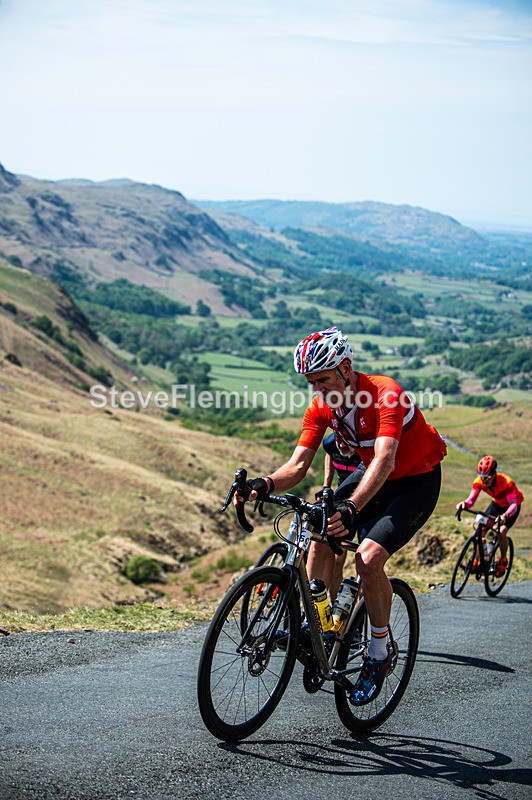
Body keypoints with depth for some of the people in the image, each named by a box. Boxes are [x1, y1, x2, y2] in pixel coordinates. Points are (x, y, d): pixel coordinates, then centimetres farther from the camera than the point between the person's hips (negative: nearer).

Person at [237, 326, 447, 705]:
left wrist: (351, 507, -60)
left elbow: (385, 460, -45)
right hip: (372, 476, 7)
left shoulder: (384, 393, -32)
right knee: (323, 537, -12)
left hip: (418, 481, -7)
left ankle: (379, 653, -4)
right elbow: (299, 464, -15)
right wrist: (266, 484, -37)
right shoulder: (322, 408, -11)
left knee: (369, 557, -23)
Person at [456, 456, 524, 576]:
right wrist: (463, 504, -51)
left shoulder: (506, 481, -37)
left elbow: (513, 505, -41)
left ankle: (503, 561, 2)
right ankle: (476, 561, -3)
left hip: (512, 505, -5)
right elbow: (471, 499, -28)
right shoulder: (479, 482, -24)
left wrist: (505, 516, -61)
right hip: (497, 503, 5)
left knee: (502, 532, -22)